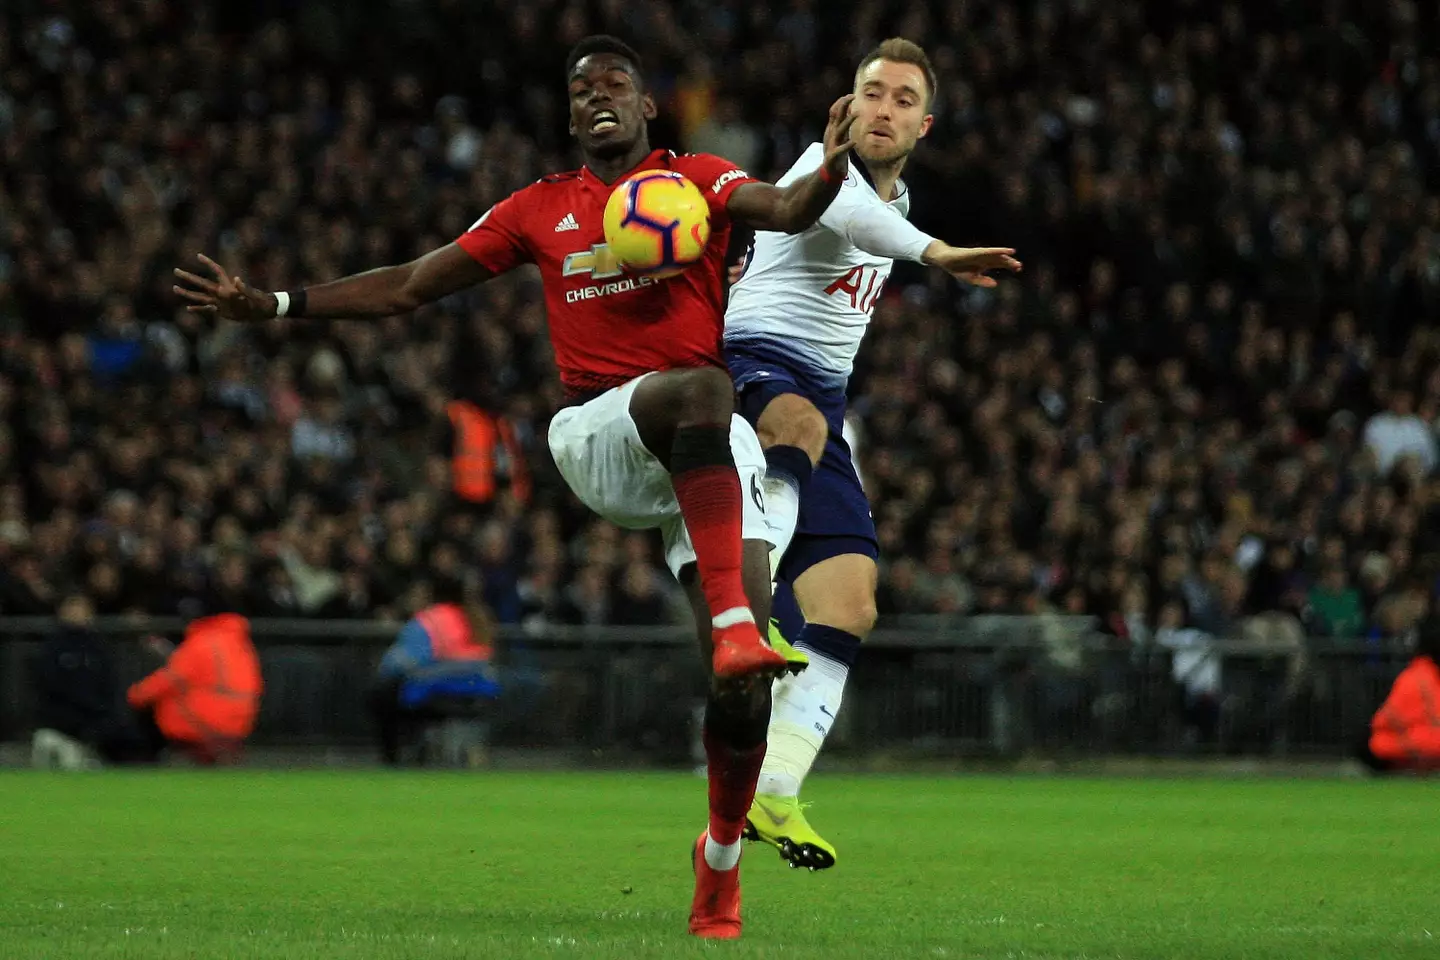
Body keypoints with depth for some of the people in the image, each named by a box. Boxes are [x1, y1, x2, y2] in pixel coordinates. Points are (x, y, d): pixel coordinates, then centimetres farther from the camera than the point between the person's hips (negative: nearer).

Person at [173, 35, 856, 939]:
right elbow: (408, 286, 20)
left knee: (745, 680, -12)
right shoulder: (539, 210, 16)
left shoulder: (697, 179, 11)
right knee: (703, 389, -39)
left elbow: (788, 212, -10)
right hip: (598, 433, 0)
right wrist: (272, 305, 15)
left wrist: (832, 168, -34)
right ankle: (732, 626, -48)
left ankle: (723, 856, 11)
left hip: (711, 452, 1)